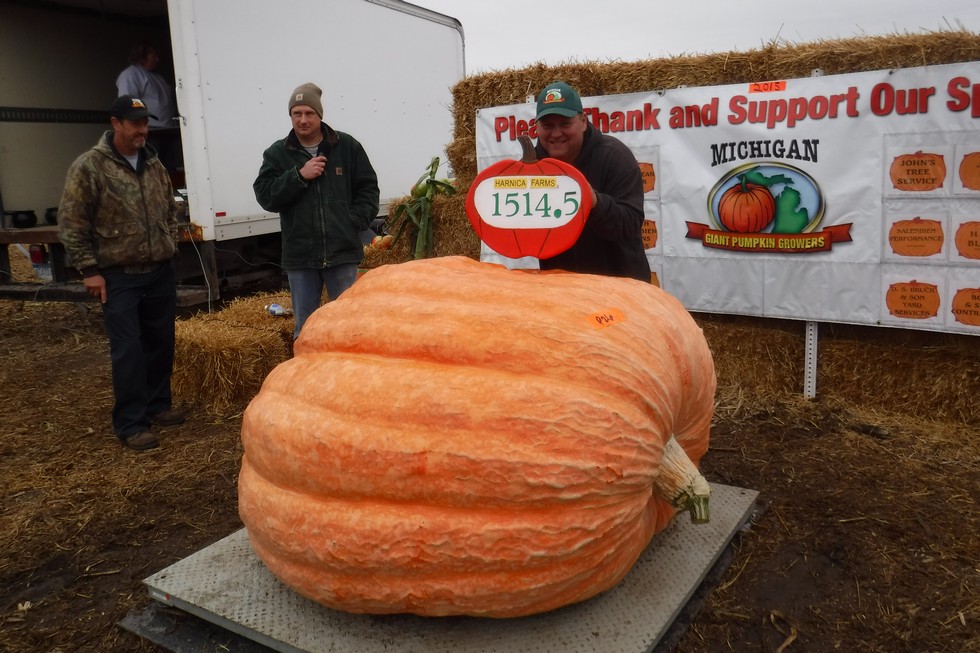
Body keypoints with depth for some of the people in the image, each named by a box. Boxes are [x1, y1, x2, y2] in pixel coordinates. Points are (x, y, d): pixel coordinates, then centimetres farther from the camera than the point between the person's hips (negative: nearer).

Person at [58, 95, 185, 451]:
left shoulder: (153, 164, 9)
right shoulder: (88, 167, -9)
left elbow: (170, 209, 20)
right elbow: (71, 223, -8)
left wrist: (170, 247, 13)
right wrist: (89, 270, -10)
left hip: (161, 272, 6)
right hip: (119, 276, -5)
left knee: (161, 344, 12)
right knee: (128, 350, -3)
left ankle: (158, 404, 30)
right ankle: (131, 424, 6)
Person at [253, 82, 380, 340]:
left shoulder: (347, 146, 4)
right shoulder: (277, 153, 5)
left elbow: (368, 188, 8)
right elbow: (265, 196, -4)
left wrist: (355, 221, -5)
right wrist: (299, 175, -13)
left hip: (342, 251, -1)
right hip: (299, 254, 1)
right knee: (305, 325, 9)